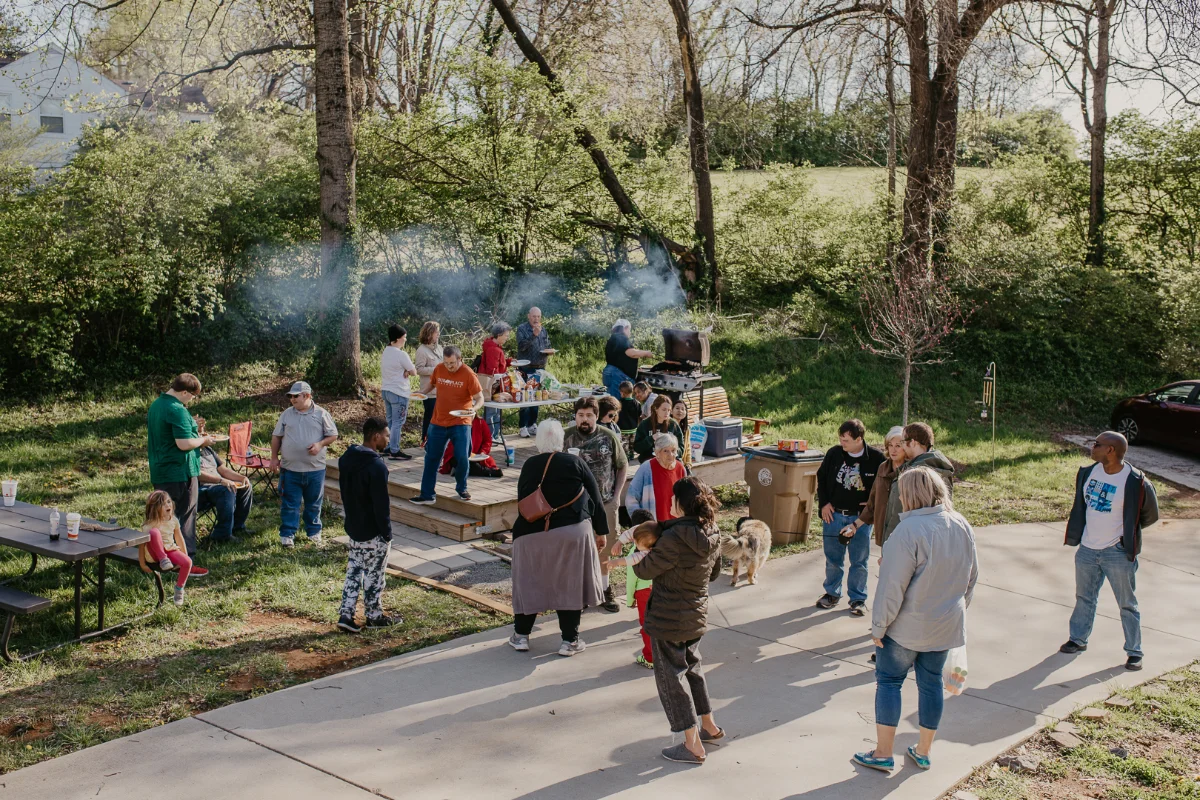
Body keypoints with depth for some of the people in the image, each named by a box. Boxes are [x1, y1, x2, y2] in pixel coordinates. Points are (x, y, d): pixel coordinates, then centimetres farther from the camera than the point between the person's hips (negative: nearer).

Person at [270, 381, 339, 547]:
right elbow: (276, 436, 11)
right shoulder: (287, 414, 5)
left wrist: (320, 444, -16)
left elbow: (333, 435, 1)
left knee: (314, 503, 11)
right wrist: (274, 457, 4)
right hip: (289, 468, 1)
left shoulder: (321, 414, -2)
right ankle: (287, 534, 13)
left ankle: (314, 532, 26)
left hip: (315, 469, -1)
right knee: (289, 503, 4)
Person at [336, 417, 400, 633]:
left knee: (354, 571, 15)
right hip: (373, 533, -8)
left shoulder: (346, 459, 2)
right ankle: (374, 616, 21)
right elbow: (381, 504, -22)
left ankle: (345, 615, 14)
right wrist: (387, 533, -13)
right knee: (374, 575, 7)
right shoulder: (376, 466, -25)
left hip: (353, 528, 8)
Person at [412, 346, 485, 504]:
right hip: (438, 422, 4)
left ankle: (461, 488, 21)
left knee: (462, 457, -6)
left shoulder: (468, 374, -12)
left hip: (460, 424, -4)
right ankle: (427, 494, 15)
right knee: (431, 458, 6)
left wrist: (474, 408, -30)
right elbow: (431, 384, 20)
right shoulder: (439, 369, 0)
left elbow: (480, 398, -10)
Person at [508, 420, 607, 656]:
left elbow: (523, 500, 12)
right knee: (569, 584, 7)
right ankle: (570, 641, 11)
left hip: (532, 534, 2)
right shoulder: (574, 462, -3)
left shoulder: (529, 466, 4)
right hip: (572, 532, -2)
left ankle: (521, 635, 23)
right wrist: (601, 530, 7)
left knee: (530, 582, 16)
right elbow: (595, 498, -1)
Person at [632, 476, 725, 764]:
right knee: (692, 667, 27)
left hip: (668, 620, -7)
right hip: (697, 615, 8)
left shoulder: (675, 538, -27)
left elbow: (645, 570, -16)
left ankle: (693, 745, 11)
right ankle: (709, 726, 39)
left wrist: (635, 561, 4)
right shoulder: (713, 536, -3)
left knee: (670, 677, 6)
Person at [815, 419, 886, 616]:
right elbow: (821, 478, 10)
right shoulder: (834, 453, -4)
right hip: (833, 514, 2)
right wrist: (824, 503, 3)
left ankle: (858, 598, 20)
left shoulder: (876, 458, -11)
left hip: (861, 518, -2)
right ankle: (832, 593, 30)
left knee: (859, 560, 6)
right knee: (833, 557, 13)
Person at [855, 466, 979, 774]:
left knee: (889, 681, 8)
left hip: (907, 627, -6)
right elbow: (972, 576, 9)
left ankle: (883, 754, 13)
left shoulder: (909, 530, -24)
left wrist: (879, 625, -12)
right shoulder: (962, 527, -2)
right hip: (946, 625, 6)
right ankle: (923, 752, 27)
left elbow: (892, 585, -22)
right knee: (931, 683, 16)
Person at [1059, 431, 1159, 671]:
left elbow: (1150, 515, -4)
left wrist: (1127, 531, 3)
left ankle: (1134, 652, 16)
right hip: (1087, 550, 5)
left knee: (1127, 604, 7)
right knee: (1084, 598, 19)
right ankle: (1078, 639, 34)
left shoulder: (1135, 482, -19)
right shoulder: (1088, 473, -2)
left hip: (1118, 554, -5)